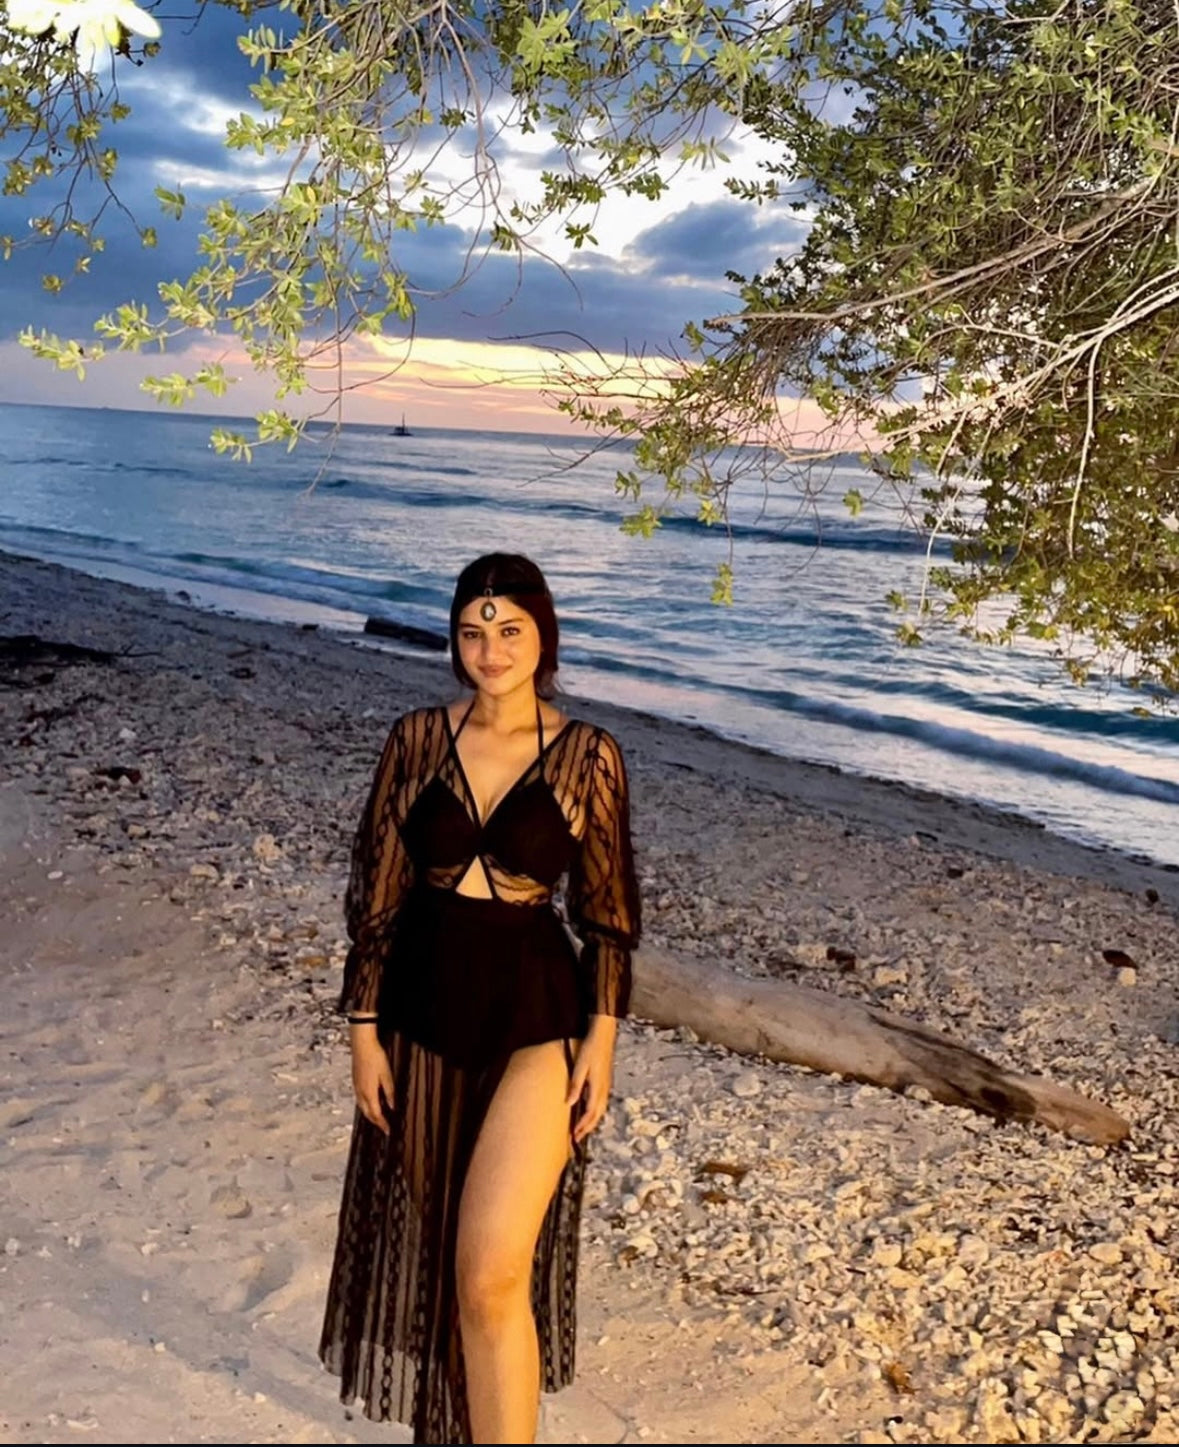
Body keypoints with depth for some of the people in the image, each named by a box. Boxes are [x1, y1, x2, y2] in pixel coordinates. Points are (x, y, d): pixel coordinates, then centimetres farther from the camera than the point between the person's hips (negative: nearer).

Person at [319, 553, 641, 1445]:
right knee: (423, 1243, 18)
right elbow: (376, 893, 1)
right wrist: (364, 1028, -1)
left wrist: (602, 1037, -5)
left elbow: (608, 911, -1)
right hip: (423, 1014, 3)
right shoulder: (418, 740, -2)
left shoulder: (587, 756, -6)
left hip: (534, 1020, -3)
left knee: (493, 1273, -11)